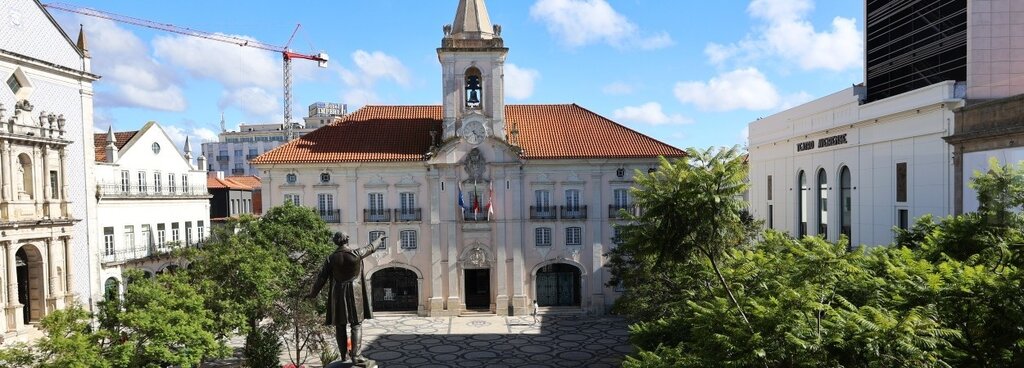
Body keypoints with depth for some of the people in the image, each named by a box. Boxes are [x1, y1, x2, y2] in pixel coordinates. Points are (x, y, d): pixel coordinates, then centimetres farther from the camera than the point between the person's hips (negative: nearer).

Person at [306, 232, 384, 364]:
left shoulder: (331, 258, -4)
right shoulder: (356, 254, -8)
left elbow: (321, 278, 0)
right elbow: (371, 248, 9)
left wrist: (313, 293, 12)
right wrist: (380, 239, 29)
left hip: (337, 295, 2)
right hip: (354, 294, -2)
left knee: (340, 325, 13)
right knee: (356, 325, 2)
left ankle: (343, 354, 20)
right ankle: (356, 355, -7)